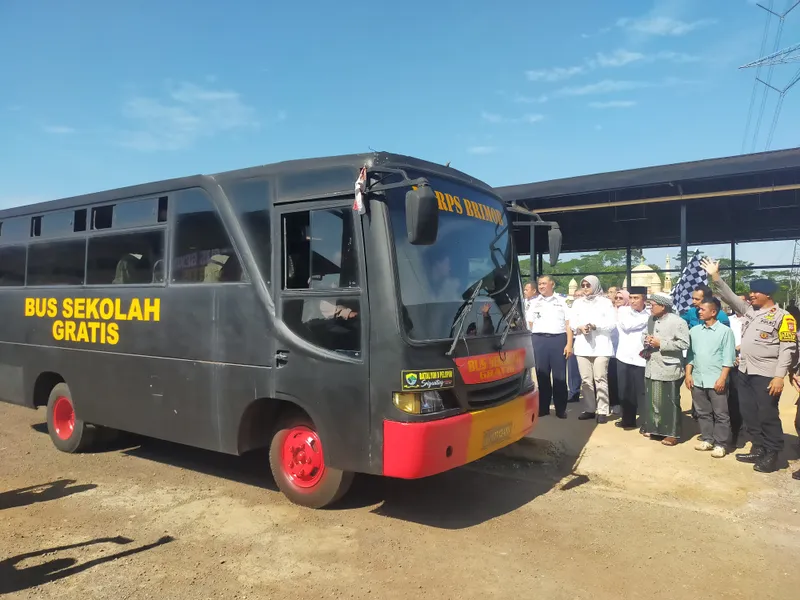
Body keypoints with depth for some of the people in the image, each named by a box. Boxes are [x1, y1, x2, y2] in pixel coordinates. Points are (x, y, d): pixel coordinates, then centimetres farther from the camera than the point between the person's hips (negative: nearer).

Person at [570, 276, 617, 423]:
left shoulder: (605, 302, 5)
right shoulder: (578, 302, 15)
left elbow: (612, 323, -2)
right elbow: (572, 323, 10)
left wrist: (595, 326, -16)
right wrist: (580, 328, -11)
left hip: (601, 345, -3)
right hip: (582, 345, 3)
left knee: (600, 379, -4)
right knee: (586, 379, 3)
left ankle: (602, 411, 0)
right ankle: (589, 409, 11)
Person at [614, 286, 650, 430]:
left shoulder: (651, 315, 0)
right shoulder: (622, 311, 4)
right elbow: (626, 326, -14)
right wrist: (645, 318, -9)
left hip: (642, 359, -2)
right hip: (624, 358, 2)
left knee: (643, 393, 1)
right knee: (625, 391, 9)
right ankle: (628, 420, 23)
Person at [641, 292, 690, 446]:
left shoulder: (678, 322, -12)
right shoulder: (651, 319, 12)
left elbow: (684, 344, -18)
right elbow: (644, 334, 24)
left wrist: (660, 344, -19)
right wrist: (646, 339, 0)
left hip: (668, 369, -7)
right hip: (652, 367, 7)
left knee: (669, 403, 2)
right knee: (652, 400, 13)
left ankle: (672, 433, 13)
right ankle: (654, 428, 28)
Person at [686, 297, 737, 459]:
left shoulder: (725, 331, -5)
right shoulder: (694, 331, 9)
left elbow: (728, 357, -7)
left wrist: (722, 378, -13)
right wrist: (688, 374, 5)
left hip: (716, 380, -5)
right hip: (697, 379, 5)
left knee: (720, 414, 2)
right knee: (703, 413, 12)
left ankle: (720, 444, 10)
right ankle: (707, 439, 24)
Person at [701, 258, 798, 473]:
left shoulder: (782, 317, -8)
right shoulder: (749, 310, 11)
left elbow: (788, 348, -12)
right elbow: (730, 296, 17)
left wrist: (779, 376, -18)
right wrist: (715, 277, 7)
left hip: (766, 375, -7)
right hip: (744, 373, 7)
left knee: (768, 416, 1)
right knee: (749, 414, 13)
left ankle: (772, 456, 13)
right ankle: (758, 450, 25)